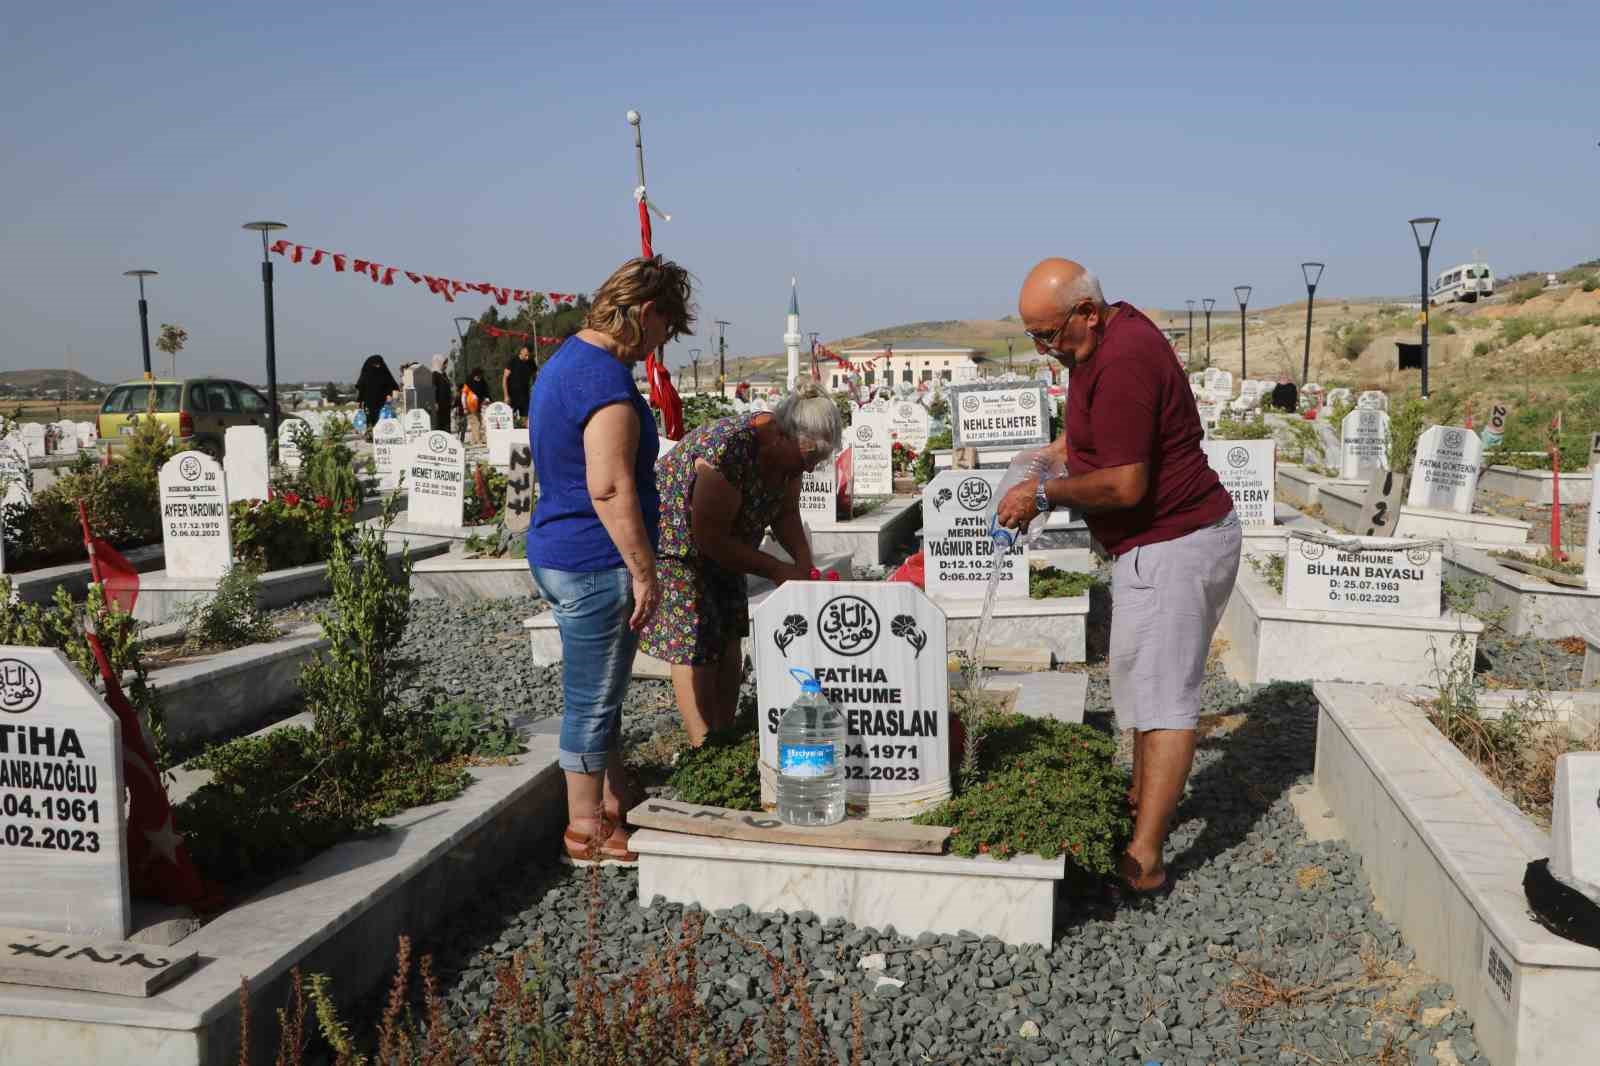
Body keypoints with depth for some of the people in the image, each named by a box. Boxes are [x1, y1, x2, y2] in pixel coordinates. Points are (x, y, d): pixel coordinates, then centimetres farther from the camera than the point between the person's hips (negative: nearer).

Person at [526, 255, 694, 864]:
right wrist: (643, 572, -18)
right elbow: (610, 488, -25)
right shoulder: (607, 380, -20)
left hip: (557, 553, 11)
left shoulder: (567, 359, 14)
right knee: (592, 700, 2)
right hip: (595, 564, -11)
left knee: (600, 696, 21)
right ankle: (588, 831, 15)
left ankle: (614, 803, 35)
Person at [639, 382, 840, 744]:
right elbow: (710, 537, -30)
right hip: (671, 544, -8)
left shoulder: (788, 449, -10)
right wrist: (775, 569, -24)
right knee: (694, 647, -10)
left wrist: (803, 561, -13)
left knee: (729, 641, 6)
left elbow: (785, 513, 3)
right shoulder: (728, 449, -36)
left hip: (719, 547, 8)